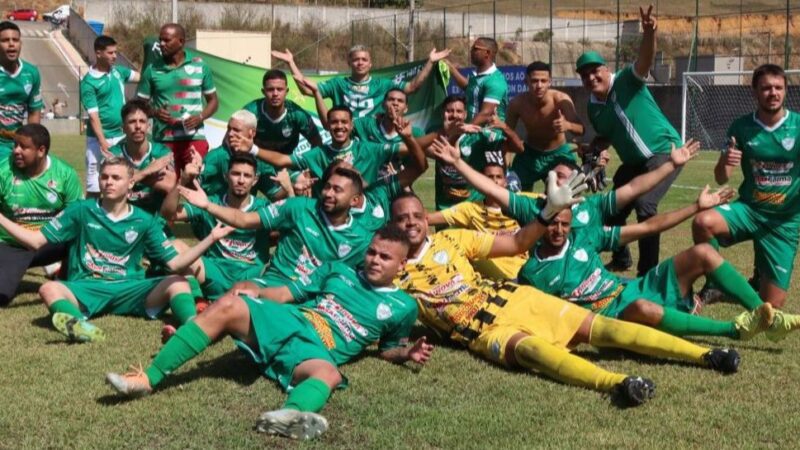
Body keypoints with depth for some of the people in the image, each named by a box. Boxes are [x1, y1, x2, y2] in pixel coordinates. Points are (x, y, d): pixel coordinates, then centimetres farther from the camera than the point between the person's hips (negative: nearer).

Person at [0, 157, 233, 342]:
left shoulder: (144, 222, 7)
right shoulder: (81, 211, 6)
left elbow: (175, 263, 3)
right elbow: (36, 240, 7)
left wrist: (211, 238, -7)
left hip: (129, 290, 1)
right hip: (85, 289, -1)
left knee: (177, 283, -22)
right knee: (49, 289, -32)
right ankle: (81, 325, -63)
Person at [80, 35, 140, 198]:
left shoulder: (118, 71, 8)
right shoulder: (89, 82, -11)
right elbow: (93, 115, -16)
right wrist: (102, 142, -24)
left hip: (121, 136, 6)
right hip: (100, 138, -6)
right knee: (95, 183, -2)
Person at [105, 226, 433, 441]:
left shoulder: (402, 306, 16)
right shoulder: (338, 270, 21)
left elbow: (388, 349, 24)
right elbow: (291, 292, 20)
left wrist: (408, 353, 2)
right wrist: (255, 295, 4)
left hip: (318, 351, -3)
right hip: (286, 321, 3)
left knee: (328, 374, -42)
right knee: (228, 306, -25)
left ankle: (291, 415, -79)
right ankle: (149, 378, -25)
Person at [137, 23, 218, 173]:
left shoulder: (199, 65, 3)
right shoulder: (152, 69, 3)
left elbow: (213, 101, 10)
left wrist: (200, 117, -9)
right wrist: (155, 112, -12)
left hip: (194, 138, -1)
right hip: (163, 140, 1)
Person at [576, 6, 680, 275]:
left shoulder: (627, 81, -14)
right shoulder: (593, 107, 4)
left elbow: (645, 60, -34)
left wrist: (649, 34, -53)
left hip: (664, 150, -8)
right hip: (633, 162, 8)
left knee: (644, 204, -26)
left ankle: (649, 271, -17)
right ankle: (621, 259, 41)